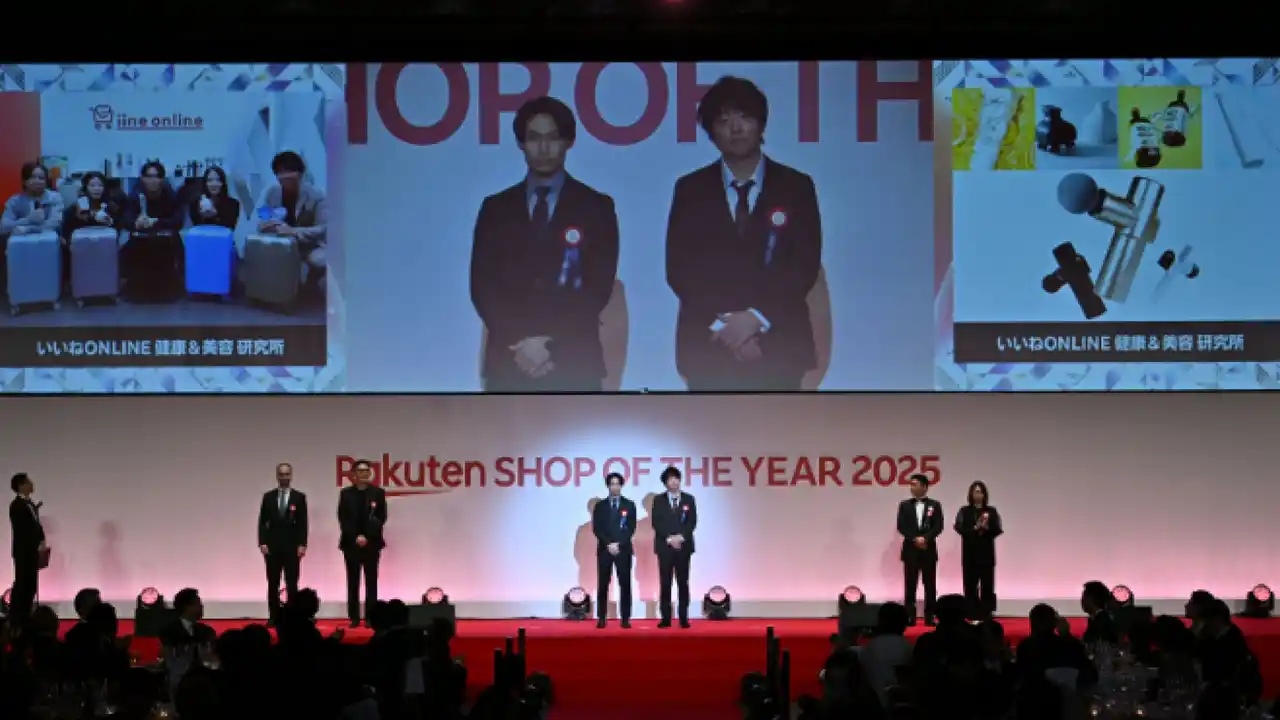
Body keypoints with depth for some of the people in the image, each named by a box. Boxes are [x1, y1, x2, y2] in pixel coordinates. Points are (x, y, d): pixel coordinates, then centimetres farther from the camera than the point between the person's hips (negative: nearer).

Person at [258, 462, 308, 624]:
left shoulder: (299, 497, 3)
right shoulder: (268, 496, 7)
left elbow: (303, 523, 0)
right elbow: (262, 522, 5)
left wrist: (302, 544, -8)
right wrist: (262, 542, -5)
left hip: (292, 546, -2)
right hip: (272, 546, 2)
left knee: (292, 584, -2)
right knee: (273, 584, 3)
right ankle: (274, 618, 6)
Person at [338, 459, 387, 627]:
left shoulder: (378, 493, 4)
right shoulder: (346, 493, 7)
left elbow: (381, 518, 1)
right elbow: (342, 518, 3)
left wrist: (367, 537, -9)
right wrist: (355, 537, -9)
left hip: (371, 542, -1)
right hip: (351, 542, 1)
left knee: (371, 581, -1)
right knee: (353, 581, 1)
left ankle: (371, 617, 1)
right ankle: (354, 618, 2)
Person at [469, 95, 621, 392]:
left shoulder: (596, 206, 8)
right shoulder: (496, 208, 13)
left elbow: (599, 287, 0)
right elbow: (482, 285, 5)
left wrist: (552, 343, -11)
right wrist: (519, 342, -10)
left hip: (573, 362, -1)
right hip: (509, 361, 2)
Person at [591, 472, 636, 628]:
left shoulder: (629, 505, 7)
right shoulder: (600, 506, 9)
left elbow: (631, 529, 0)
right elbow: (596, 528, 1)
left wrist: (618, 544, -11)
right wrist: (609, 544, -11)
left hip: (624, 549, 0)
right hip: (604, 549, 0)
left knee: (625, 584, -2)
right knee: (603, 585, -1)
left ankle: (625, 618, 0)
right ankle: (602, 618, 1)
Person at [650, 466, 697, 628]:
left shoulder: (689, 499, 7)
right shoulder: (659, 500, 5)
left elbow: (692, 522, 0)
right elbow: (656, 523, -3)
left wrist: (680, 537, -14)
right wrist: (669, 538, -14)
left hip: (684, 546, 0)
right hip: (665, 546, 0)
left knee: (683, 582, 0)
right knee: (665, 583, -2)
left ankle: (684, 618, 2)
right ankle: (666, 618, 0)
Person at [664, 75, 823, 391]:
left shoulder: (796, 187, 6)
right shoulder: (690, 190, 8)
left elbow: (805, 266, -1)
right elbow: (679, 269, 1)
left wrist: (756, 318, -14)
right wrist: (722, 323, -11)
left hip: (777, 346, 0)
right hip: (708, 347, 0)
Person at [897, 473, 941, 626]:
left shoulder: (935, 505, 5)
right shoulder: (905, 505, 6)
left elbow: (938, 527, -3)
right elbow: (901, 527, -2)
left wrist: (925, 538, -17)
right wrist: (915, 539, -13)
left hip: (929, 549, 0)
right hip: (910, 549, 0)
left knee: (930, 585, 1)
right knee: (910, 585, -1)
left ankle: (930, 616, 6)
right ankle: (910, 617, 1)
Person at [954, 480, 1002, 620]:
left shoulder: (991, 511, 6)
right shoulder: (964, 511, 4)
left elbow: (998, 529, -1)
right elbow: (959, 527, -7)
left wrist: (986, 528, -20)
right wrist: (975, 528, -20)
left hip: (986, 552, 0)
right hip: (969, 553, 0)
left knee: (987, 585, -1)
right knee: (970, 585, -1)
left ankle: (986, 615, 2)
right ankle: (972, 615, 3)